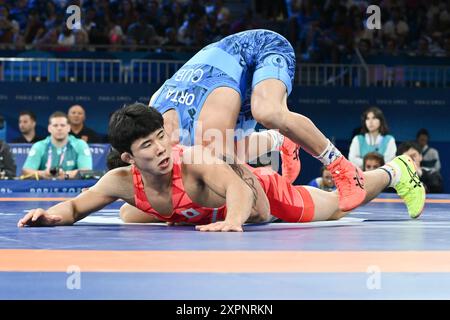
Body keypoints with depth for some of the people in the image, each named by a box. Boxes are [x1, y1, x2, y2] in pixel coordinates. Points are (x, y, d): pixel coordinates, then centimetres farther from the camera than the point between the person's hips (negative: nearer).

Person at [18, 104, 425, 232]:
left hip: (260, 189, -5)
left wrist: (234, 219, -79)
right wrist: (53, 215, -41)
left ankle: (395, 171, 44)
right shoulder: (123, 181, -30)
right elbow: (76, 205, -19)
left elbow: (239, 187, -58)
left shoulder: (197, 162, -44)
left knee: (340, 205, 12)